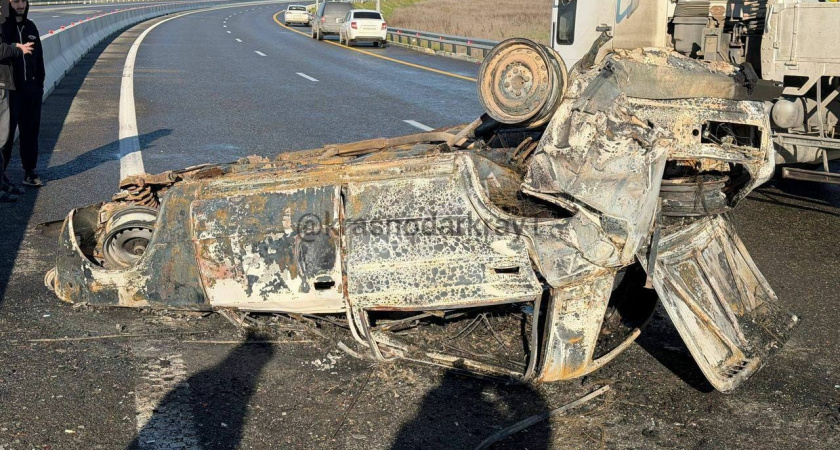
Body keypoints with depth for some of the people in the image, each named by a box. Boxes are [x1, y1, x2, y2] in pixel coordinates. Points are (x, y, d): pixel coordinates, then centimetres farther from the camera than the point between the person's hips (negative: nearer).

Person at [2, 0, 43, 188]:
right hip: (10, 90, -6)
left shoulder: (30, 27, 10)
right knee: (7, 132, -1)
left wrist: (39, 83, 12)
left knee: (31, 131, 12)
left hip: (31, 89, 6)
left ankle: (30, 172, 22)